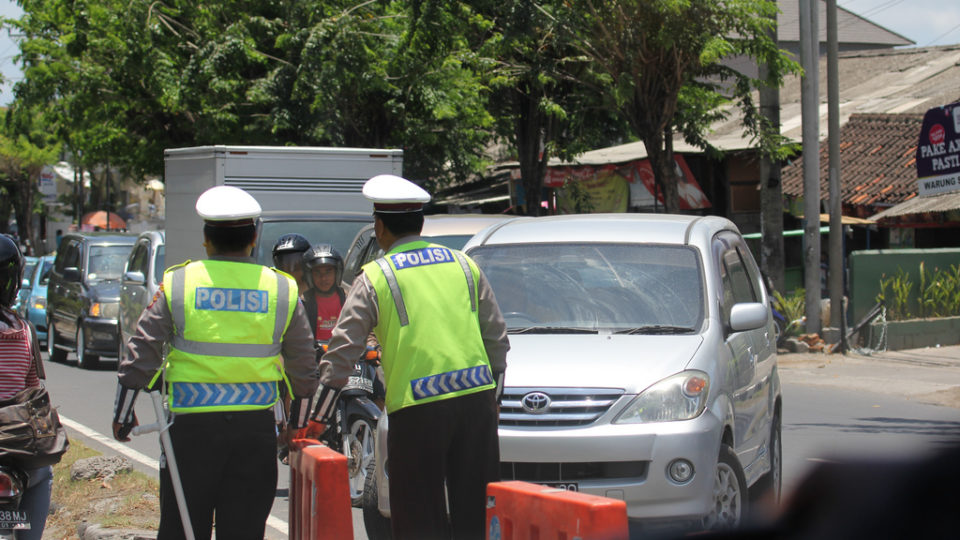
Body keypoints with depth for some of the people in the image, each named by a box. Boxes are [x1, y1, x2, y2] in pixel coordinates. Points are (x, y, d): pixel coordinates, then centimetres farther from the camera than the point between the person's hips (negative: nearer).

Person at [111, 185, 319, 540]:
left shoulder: (178, 284, -1)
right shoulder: (282, 290, 3)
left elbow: (141, 351, 0)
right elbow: (303, 366, 8)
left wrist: (123, 412, 11)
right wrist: (299, 422, 22)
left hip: (193, 426, -1)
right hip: (256, 428, 1)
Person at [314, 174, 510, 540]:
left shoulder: (376, 277, -1)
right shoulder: (462, 264, 13)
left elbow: (343, 349, -2)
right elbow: (497, 336, 16)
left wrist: (317, 417, 4)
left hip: (418, 409, -4)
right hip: (477, 398, 4)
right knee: (476, 510, 9)